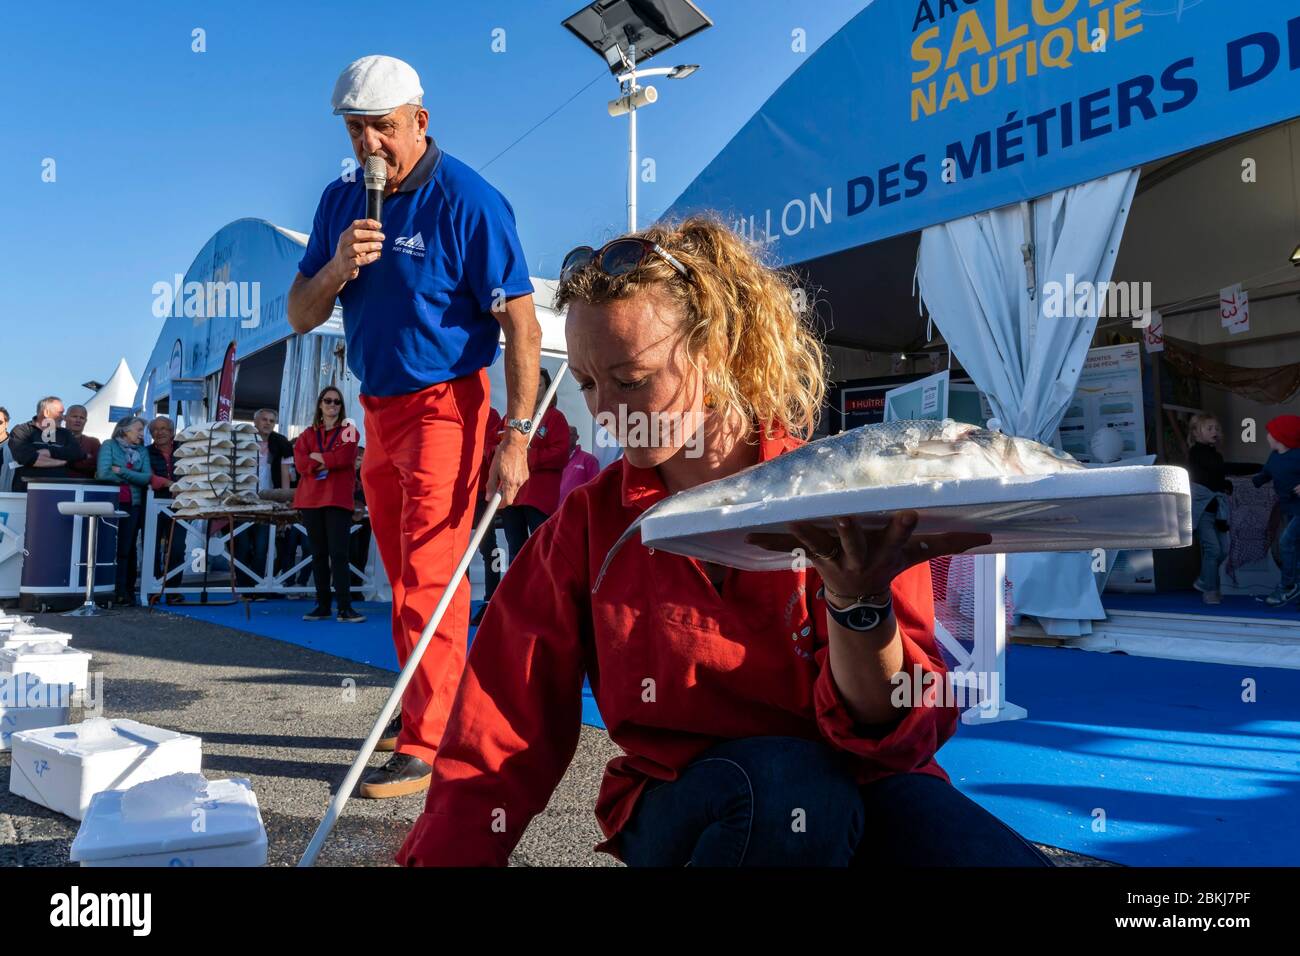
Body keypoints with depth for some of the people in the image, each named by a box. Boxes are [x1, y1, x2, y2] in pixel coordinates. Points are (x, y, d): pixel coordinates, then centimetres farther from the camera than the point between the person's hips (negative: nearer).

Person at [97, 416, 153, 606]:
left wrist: (122, 472, -9)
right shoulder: (109, 446, 4)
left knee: (126, 548, -1)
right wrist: (133, 477, -1)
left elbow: (146, 478, 1)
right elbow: (103, 473, -11)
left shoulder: (142, 451, 15)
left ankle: (123, 592, 1)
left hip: (132, 504, 3)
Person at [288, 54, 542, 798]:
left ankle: (428, 743, 1)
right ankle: (431, 703, 33)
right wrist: (335, 269, -16)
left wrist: (516, 435, -22)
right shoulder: (342, 200, 6)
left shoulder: (467, 201, -13)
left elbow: (523, 326, -16)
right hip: (378, 406, 8)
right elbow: (300, 317, 6)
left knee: (428, 574, -8)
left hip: (443, 407, -7)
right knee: (405, 572, 16)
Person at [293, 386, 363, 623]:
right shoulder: (308, 434, 16)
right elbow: (300, 462, 0)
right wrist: (330, 461, -9)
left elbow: (345, 456, -10)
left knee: (338, 554, -9)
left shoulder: (348, 430, 8)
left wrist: (317, 457, 0)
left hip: (338, 499, -4)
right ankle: (322, 606, 11)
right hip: (311, 500, 4)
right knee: (318, 554, 6)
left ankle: (345, 608, -11)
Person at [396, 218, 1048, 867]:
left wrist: (858, 603, -33)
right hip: (681, 808, 1)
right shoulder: (587, 526, -3)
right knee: (786, 780, -34)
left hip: (863, 793, 0)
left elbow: (898, 734, -15)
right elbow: (497, 745, 0)